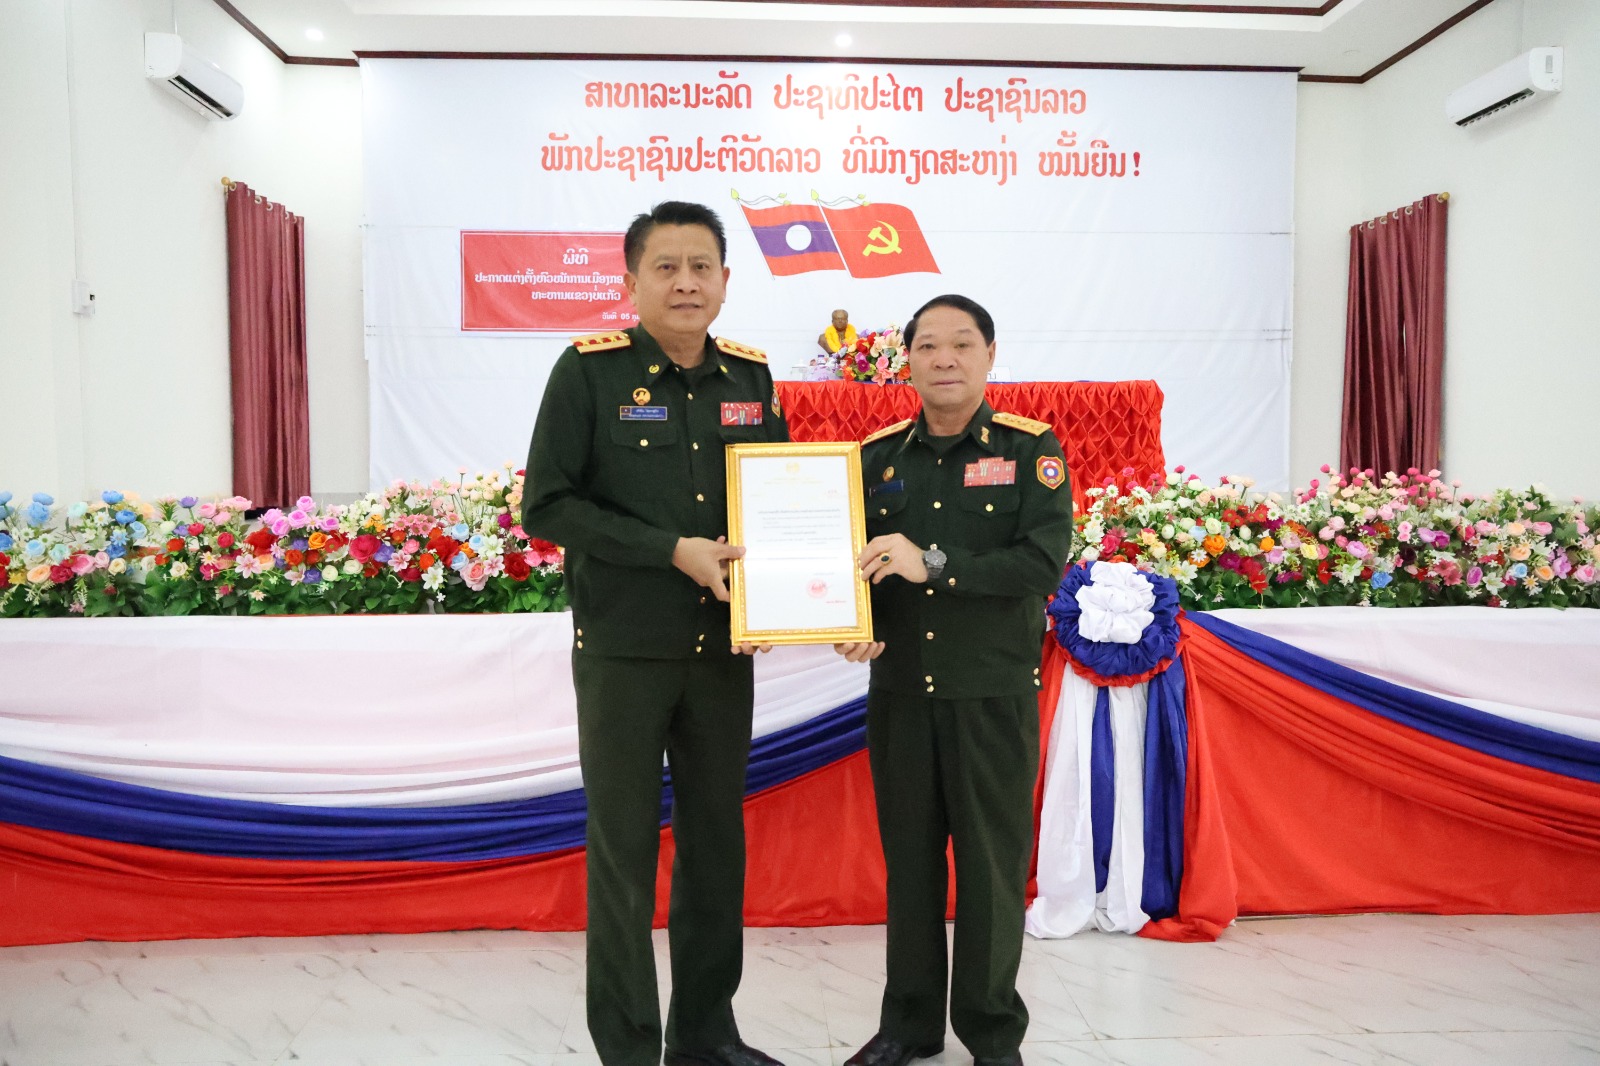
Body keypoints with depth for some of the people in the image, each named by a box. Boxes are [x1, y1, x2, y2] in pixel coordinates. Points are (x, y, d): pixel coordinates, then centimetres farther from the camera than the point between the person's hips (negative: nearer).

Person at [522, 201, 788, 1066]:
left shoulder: (751, 376, 6)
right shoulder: (589, 370, -7)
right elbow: (545, 506, -10)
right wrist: (674, 551, -16)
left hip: (724, 646, 5)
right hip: (623, 649, -4)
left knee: (717, 840, 14)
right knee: (624, 849, 4)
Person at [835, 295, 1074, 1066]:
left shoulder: (1031, 451, -3)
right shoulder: (878, 456, 7)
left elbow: (1045, 563, -15)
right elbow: (851, 562, 9)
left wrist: (933, 563, -22)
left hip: (994, 695, -3)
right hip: (899, 693, 3)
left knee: (992, 864, 6)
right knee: (907, 857, 12)